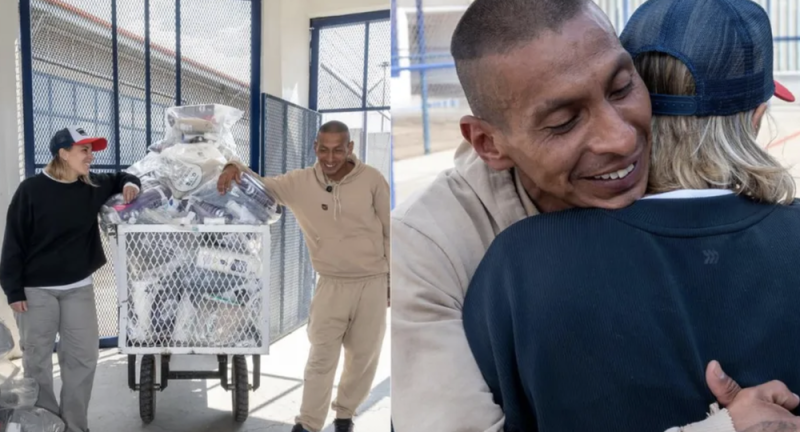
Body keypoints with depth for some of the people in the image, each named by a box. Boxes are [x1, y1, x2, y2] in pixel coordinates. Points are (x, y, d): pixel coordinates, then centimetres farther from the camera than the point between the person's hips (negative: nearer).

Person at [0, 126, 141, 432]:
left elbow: (118, 179, 25)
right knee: (37, 360, 5)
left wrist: (130, 183, 0)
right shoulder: (31, 190, -9)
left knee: (83, 358, 6)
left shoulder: (93, 187, 3)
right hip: (36, 290, -4)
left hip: (79, 288, 4)